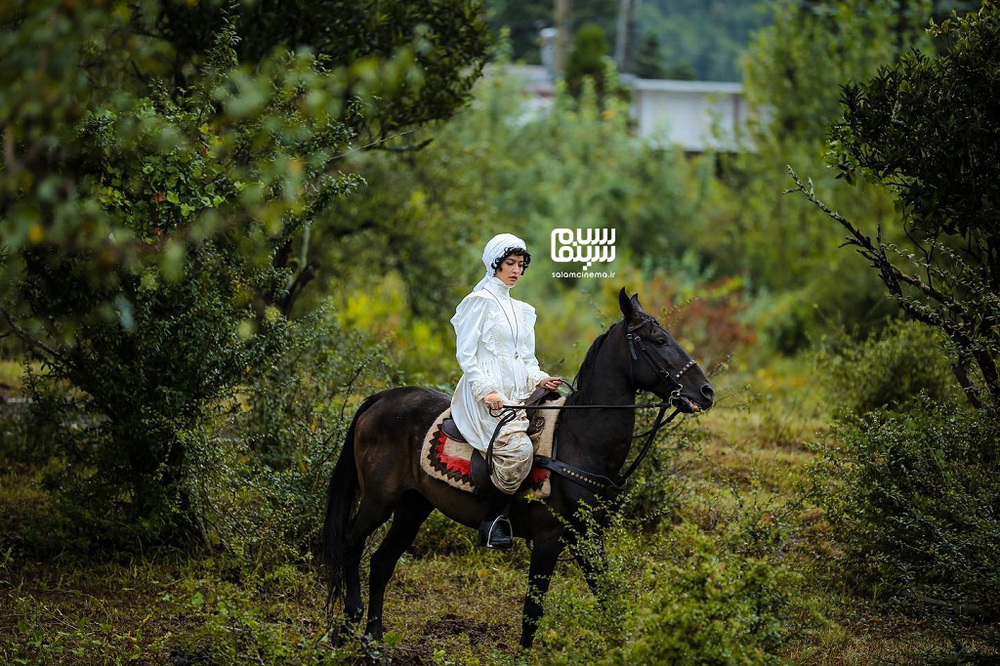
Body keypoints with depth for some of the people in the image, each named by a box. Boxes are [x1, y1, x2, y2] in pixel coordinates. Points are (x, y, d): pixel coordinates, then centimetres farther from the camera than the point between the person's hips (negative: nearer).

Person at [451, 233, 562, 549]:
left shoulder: (522, 311, 24)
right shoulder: (480, 301, 1)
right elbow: (465, 354, -6)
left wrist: (540, 379, 5)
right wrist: (486, 390, -18)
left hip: (517, 395, 8)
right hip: (487, 398, -8)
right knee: (519, 447, -30)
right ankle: (494, 521, -22)